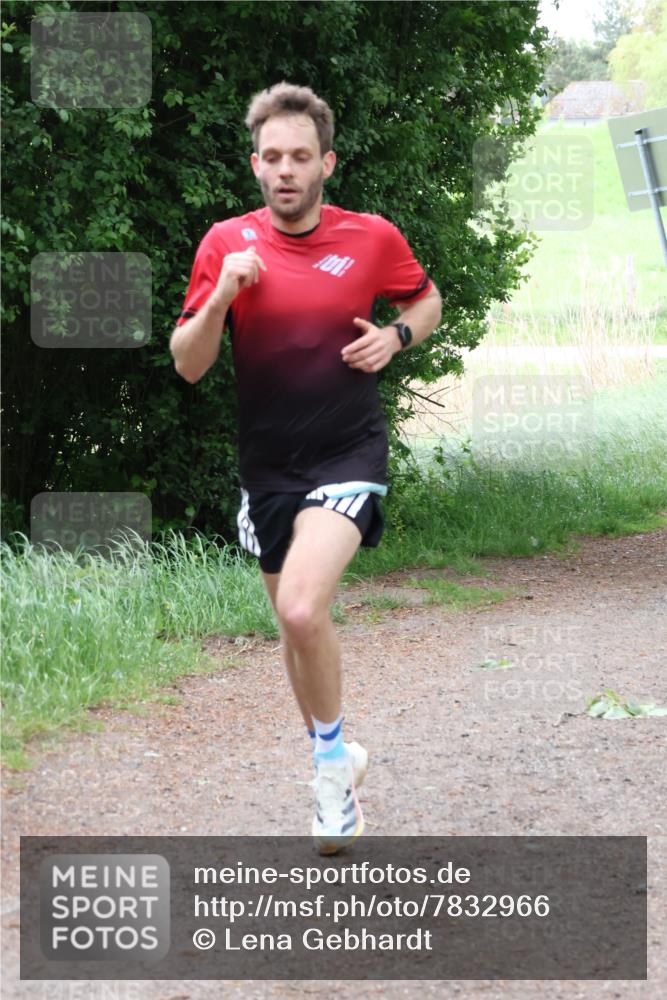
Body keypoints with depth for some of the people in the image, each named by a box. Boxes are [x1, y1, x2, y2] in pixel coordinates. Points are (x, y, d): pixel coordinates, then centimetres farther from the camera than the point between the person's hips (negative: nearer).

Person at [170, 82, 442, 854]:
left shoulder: (372, 238, -4)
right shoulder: (228, 243, -2)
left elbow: (426, 300, 15)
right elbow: (187, 364, -2)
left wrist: (396, 336, -6)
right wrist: (222, 293, -19)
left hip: (348, 453, -3)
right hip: (266, 465, 4)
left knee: (302, 607, -25)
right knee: (294, 626, 14)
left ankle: (331, 753, -1)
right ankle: (336, 766, 35)